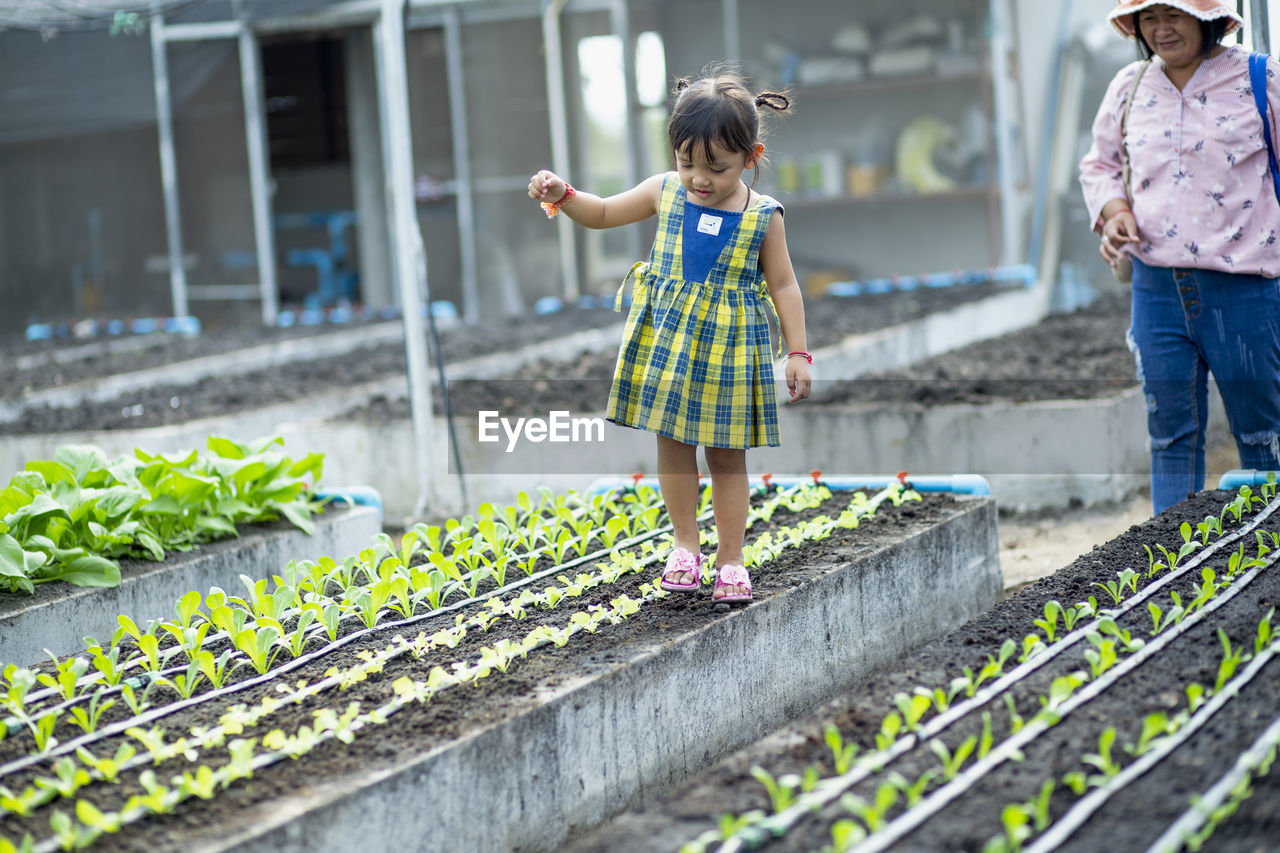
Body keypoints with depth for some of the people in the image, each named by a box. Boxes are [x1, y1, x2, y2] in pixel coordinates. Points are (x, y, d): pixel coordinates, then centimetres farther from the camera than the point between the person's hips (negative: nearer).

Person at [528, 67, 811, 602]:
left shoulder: (763, 217, -9)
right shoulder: (665, 192, -3)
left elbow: (783, 286, -1)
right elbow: (602, 214, 9)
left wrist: (798, 353, -4)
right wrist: (562, 195, -10)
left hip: (729, 348, -3)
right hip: (666, 339, 3)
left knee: (727, 457, 5)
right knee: (672, 445, 10)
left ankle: (730, 559, 16)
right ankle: (685, 546, 24)